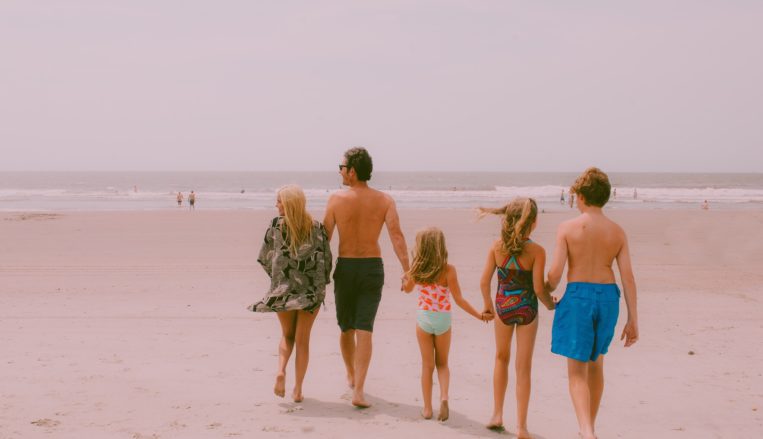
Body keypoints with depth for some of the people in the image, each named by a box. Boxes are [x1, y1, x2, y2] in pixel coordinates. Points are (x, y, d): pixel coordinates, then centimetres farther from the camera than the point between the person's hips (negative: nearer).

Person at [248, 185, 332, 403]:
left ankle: (281, 371, -6)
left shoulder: (276, 224, -5)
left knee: (287, 335, 19)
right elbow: (326, 258, -2)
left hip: (283, 288, 0)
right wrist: (321, 286, 12)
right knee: (302, 340, 10)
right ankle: (298, 390, 9)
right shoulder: (316, 227, -3)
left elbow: (265, 257, 0)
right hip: (311, 289, 0)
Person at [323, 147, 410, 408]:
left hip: (345, 267, 0)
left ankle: (351, 376, 40)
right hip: (372, 268, 0)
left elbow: (325, 238, -3)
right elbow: (397, 235, -13)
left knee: (346, 328, 19)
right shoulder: (384, 200, -4)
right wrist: (407, 271, -13)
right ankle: (358, 390, -9)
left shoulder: (336, 199, -6)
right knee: (364, 330, 0)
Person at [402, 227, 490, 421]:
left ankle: (427, 408, 13)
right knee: (442, 363, 18)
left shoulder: (416, 269, -9)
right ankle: (444, 396, -5)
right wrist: (479, 315, -5)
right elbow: (459, 300, -13)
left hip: (423, 318, 1)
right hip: (443, 319, -1)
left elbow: (407, 289, 12)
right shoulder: (448, 270, -16)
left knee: (427, 365, 12)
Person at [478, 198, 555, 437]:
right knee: (523, 368, 7)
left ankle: (497, 415, 27)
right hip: (526, 309, -2)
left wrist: (488, 305, 13)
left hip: (502, 307, 3)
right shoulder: (536, 251, -17)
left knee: (502, 358, 24)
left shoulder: (496, 247, -8)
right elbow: (539, 288, -17)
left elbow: (484, 281, -5)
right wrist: (551, 305, 3)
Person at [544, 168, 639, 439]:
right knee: (595, 364, 21)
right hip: (607, 297, 4)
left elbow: (555, 272, -11)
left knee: (577, 371, 0)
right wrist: (633, 320, 3)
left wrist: (547, 291, 11)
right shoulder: (618, 232, 1)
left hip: (577, 296, -4)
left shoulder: (568, 228, -8)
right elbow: (628, 277, -2)